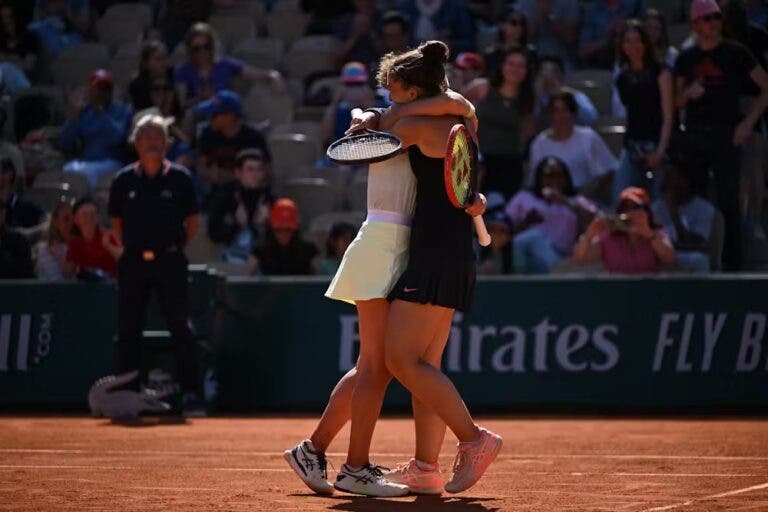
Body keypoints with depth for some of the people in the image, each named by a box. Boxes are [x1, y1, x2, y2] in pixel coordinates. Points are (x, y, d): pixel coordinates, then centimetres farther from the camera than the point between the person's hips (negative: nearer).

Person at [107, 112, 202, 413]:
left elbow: (193, 221, 10)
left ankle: (190, 394, -9)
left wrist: (175, 247, 5)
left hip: (170, 262, -2)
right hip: (133, 262, 2)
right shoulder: (124, 181, 6)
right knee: (128, 330, 5)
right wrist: (133, 247, 9)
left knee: (180, 327, -8)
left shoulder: (179, 178, 1)